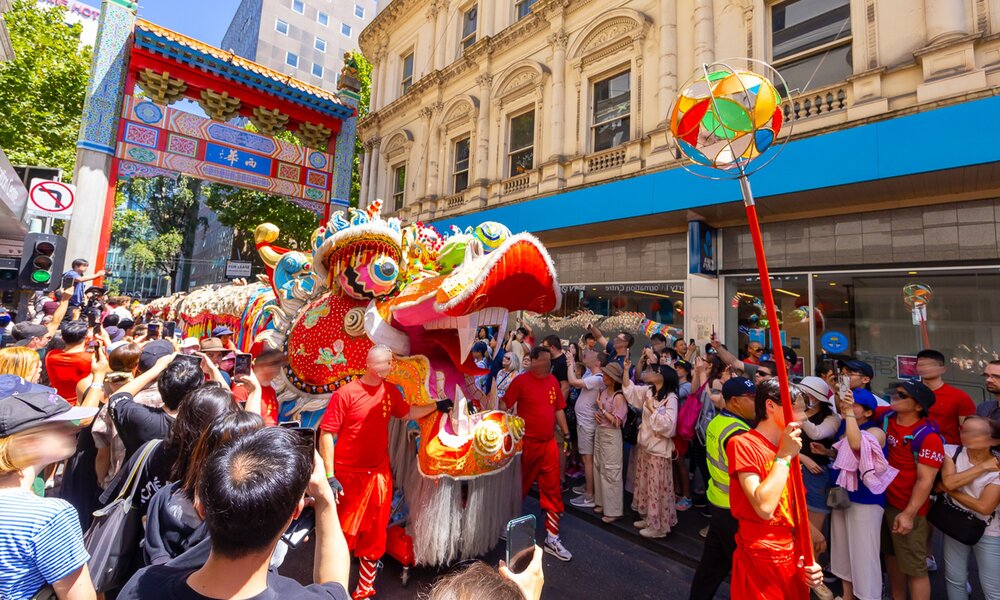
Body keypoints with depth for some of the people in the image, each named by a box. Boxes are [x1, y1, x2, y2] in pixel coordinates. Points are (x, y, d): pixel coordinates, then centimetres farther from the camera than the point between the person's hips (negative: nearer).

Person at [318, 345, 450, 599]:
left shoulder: (391, 392, -1)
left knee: (374, 536, 16)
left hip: (379, 474, 5)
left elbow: (408, 413, 16)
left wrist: (437, 406, 11)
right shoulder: (346, 393, -18)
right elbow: (326, 434, -15)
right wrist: (329, 477, -17)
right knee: (341, 535, 12)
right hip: (348, 475, -4)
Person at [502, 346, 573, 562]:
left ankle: (552, 538, 23)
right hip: (526, 443, -4)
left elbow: (558, 409, 10)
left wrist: (566, 433, 10)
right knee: (518, 487, 16)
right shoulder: (521, 381, -14)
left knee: (553, 491, 8)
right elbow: (505, 407, -11)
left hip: (549, 444, 4)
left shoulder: (553, 381, 2)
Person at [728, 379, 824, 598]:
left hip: (791, 556, 7)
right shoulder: (743, 444, -17)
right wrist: (783, 456, -19)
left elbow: (793, 514, 13)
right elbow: (764, 507, -27)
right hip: (760, 559, -7)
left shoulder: (787, 453, 7)